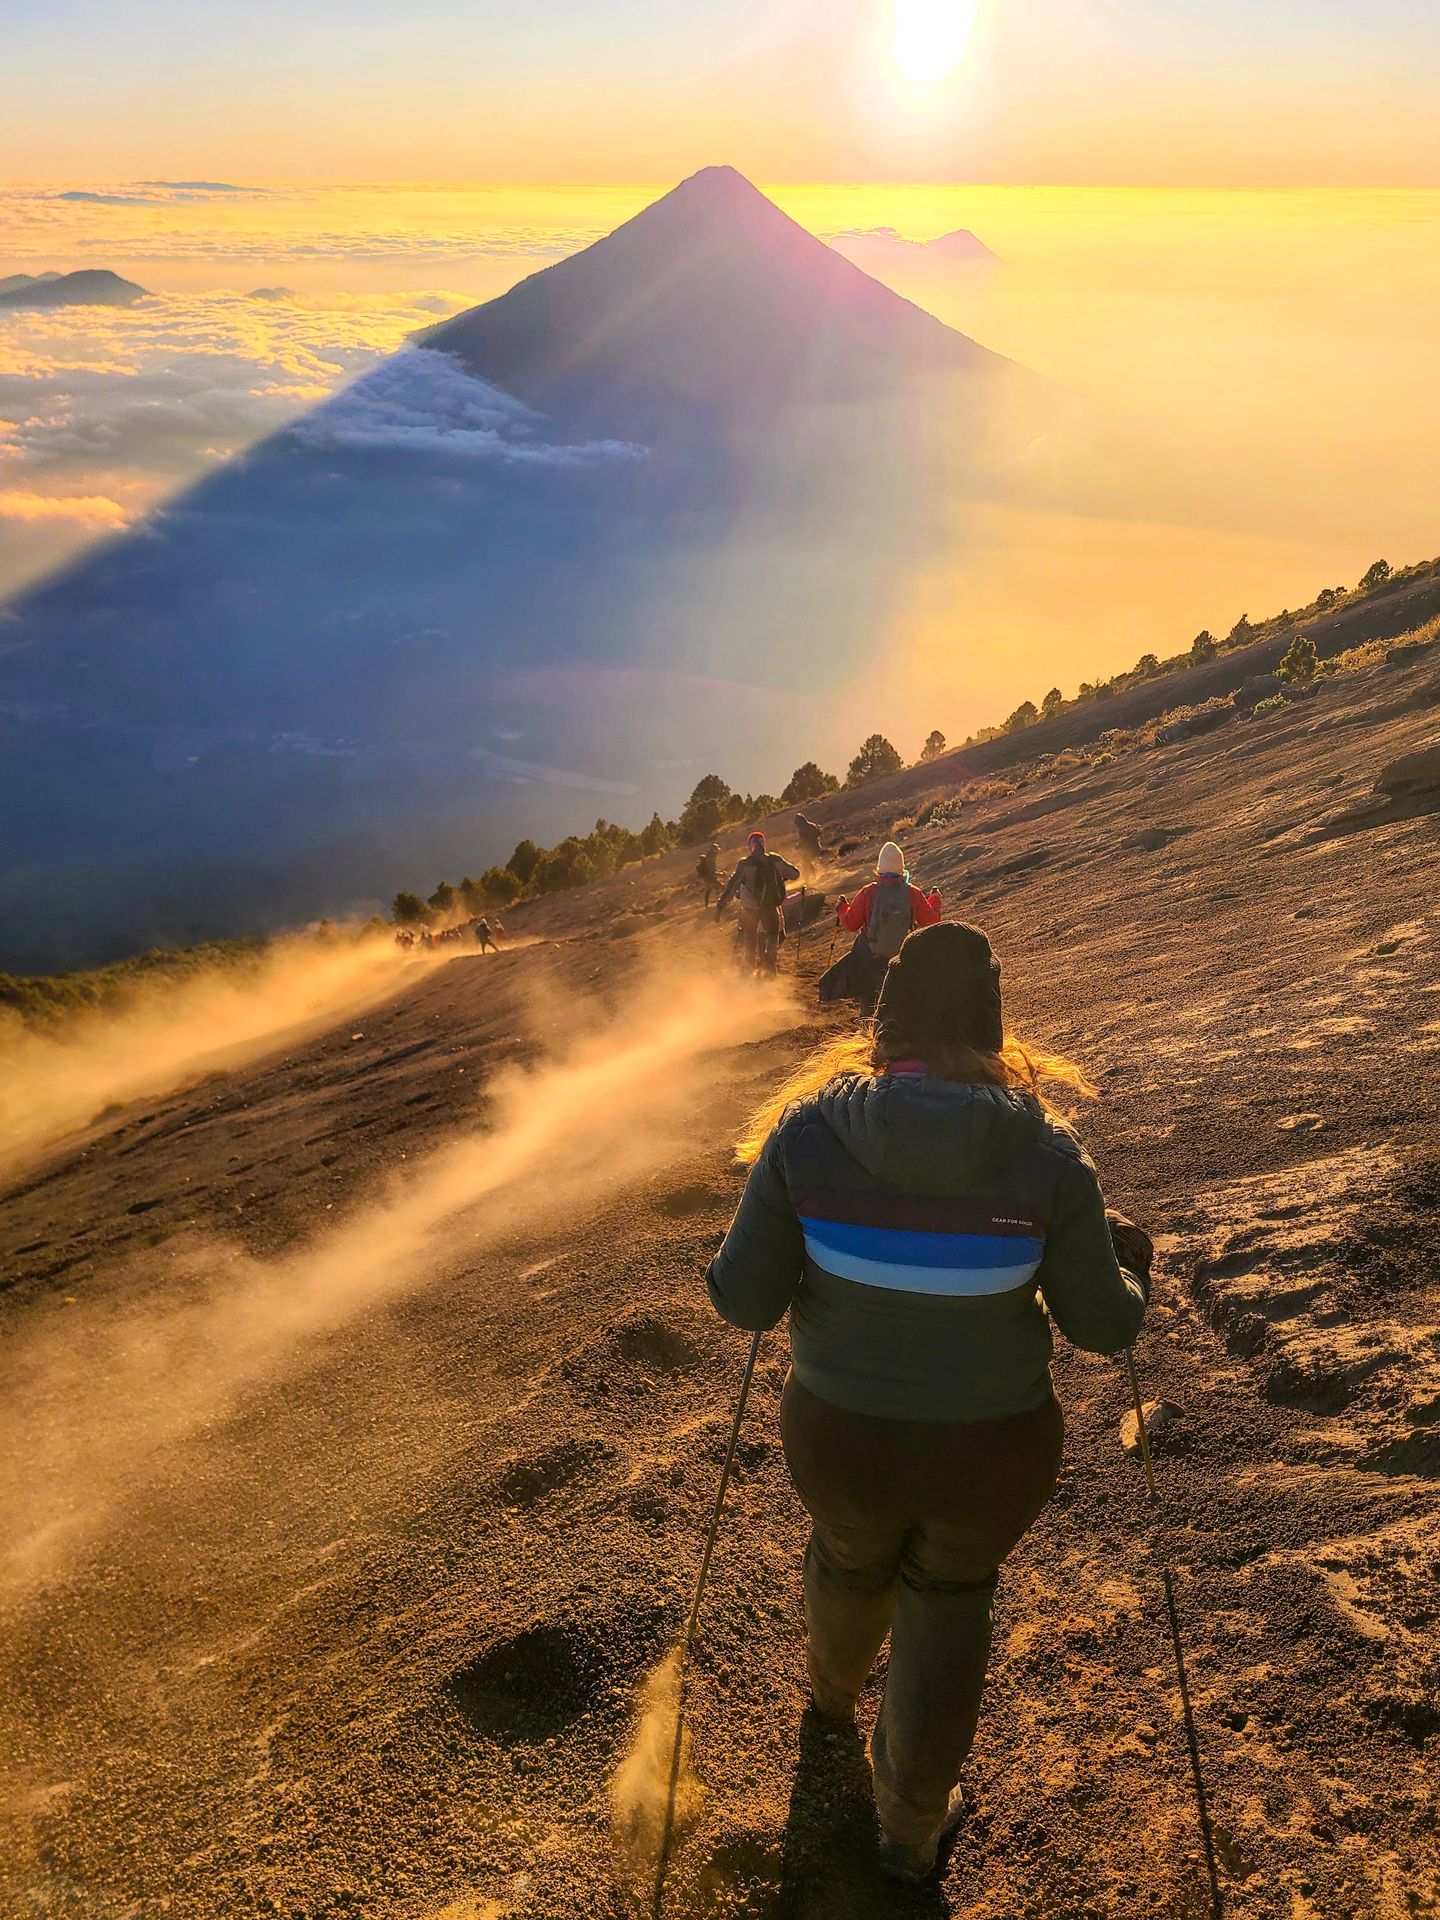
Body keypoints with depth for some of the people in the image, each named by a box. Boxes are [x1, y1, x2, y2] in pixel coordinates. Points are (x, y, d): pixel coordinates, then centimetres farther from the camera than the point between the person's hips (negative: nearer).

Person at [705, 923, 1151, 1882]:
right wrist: (1130, 1259, 13)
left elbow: (742, 1300, -15)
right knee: (949, 1604, 30)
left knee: (849, 1557, 35)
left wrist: (761, 1246, 8)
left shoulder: (807, 1130, -20)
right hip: (995, 1446, -1)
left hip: (841, 1435, 1)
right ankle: (914, 1822, 49)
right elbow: (1103, 1323, -9)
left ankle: (834, 1687, 68)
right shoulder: (1046, 1150, -19)